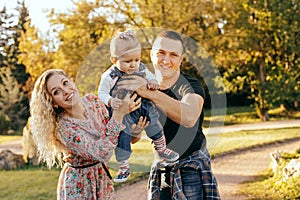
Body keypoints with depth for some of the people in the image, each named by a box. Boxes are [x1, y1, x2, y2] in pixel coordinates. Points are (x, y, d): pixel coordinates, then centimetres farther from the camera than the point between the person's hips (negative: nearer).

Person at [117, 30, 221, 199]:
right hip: (159, 170, 4)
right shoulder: (143, 87, 2)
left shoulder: (191, 86, -14)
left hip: (192, 171, -4)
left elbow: (190, 118, -37)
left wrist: (151, 93, -44)